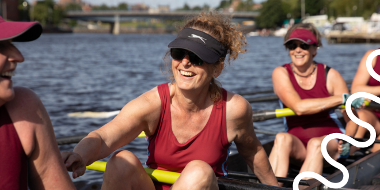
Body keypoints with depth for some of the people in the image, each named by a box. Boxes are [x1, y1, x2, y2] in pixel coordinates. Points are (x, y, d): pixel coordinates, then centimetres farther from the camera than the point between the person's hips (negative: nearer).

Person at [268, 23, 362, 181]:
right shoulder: (281, 73, -2)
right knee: (282, 139, -31)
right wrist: (342, 98, -19)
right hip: (298, 147, 1)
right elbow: (299, 107, -20)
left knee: (315, 144, -34)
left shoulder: (330, 76, 0)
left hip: (330, 144, 0)